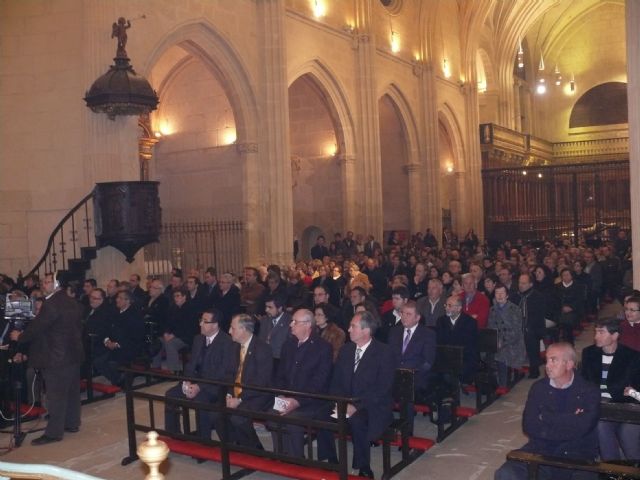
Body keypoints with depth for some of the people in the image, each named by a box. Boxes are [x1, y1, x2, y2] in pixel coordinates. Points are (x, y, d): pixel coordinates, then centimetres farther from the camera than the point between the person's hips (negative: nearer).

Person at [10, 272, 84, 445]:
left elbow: (36, 327, -16)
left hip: (57, 356, -9)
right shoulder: (74, 304, 10)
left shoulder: (51, 304, -19)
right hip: (73, 353, 9)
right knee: (71, 390, 16)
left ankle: (54, 432, 2)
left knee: (56, 394, -3)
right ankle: (72, 423, 25)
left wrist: (19, 337, 0)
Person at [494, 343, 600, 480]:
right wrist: (568, 422, -9)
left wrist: (545, 417, -6)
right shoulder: (539, 387, 7)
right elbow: (529, 426, -3)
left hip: (576, 454, -2)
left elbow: (581, 427, -17)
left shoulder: (589, 391, -1)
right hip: (540, 450, 2)